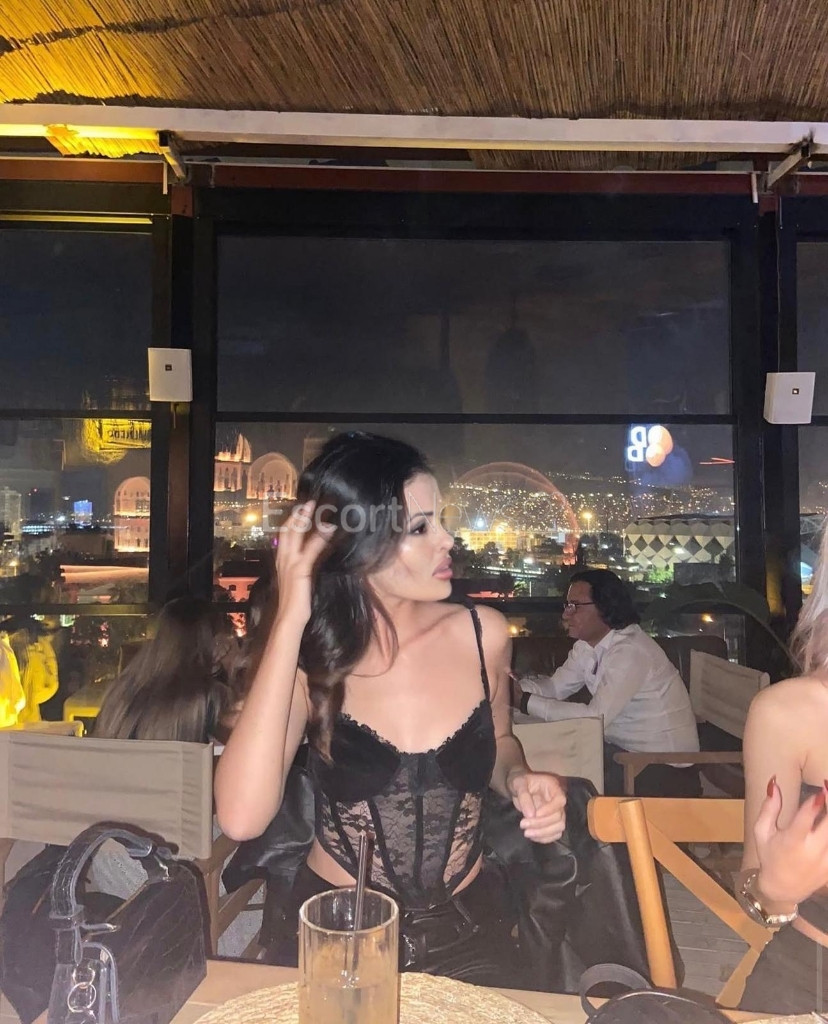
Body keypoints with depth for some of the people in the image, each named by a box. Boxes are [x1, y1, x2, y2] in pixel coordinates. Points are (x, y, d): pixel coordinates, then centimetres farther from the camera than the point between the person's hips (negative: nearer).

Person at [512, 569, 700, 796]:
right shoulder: (588, 644, 3)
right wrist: (512, 685, -17)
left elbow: (596, 717, -31)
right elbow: (555, 687, 1)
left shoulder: (630, 651, -26)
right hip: (625, 749, 8)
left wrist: (526, 702, -29)